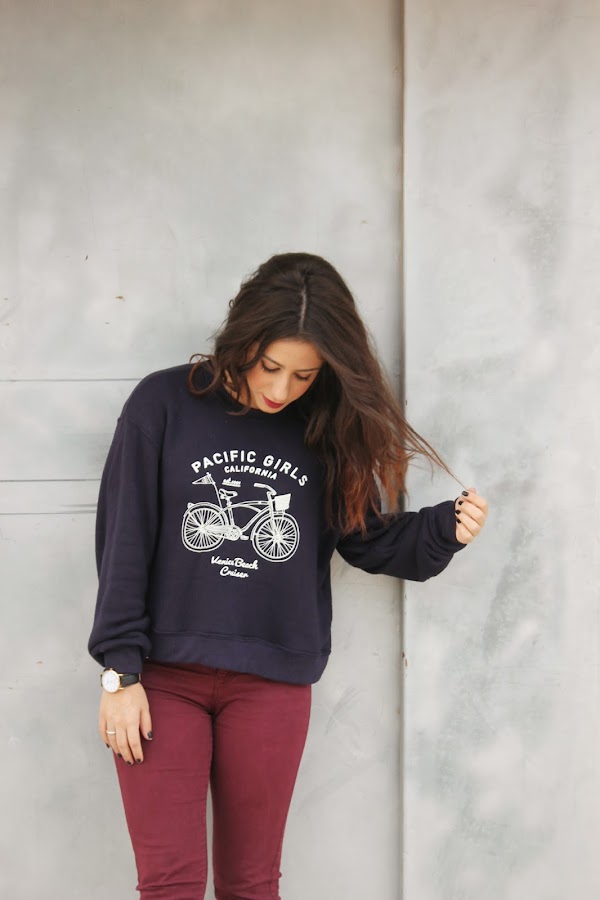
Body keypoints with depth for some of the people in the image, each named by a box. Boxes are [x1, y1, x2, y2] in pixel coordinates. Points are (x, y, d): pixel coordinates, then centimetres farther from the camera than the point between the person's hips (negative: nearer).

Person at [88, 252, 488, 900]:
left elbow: (367, 537, 12)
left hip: (273, 684, 2)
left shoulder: (326, 431, 5)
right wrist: (121, 671, -7)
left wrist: (444, 529, -7)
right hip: (164, 675, -2)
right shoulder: (165, 404, -2)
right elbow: (124, 542, -3)